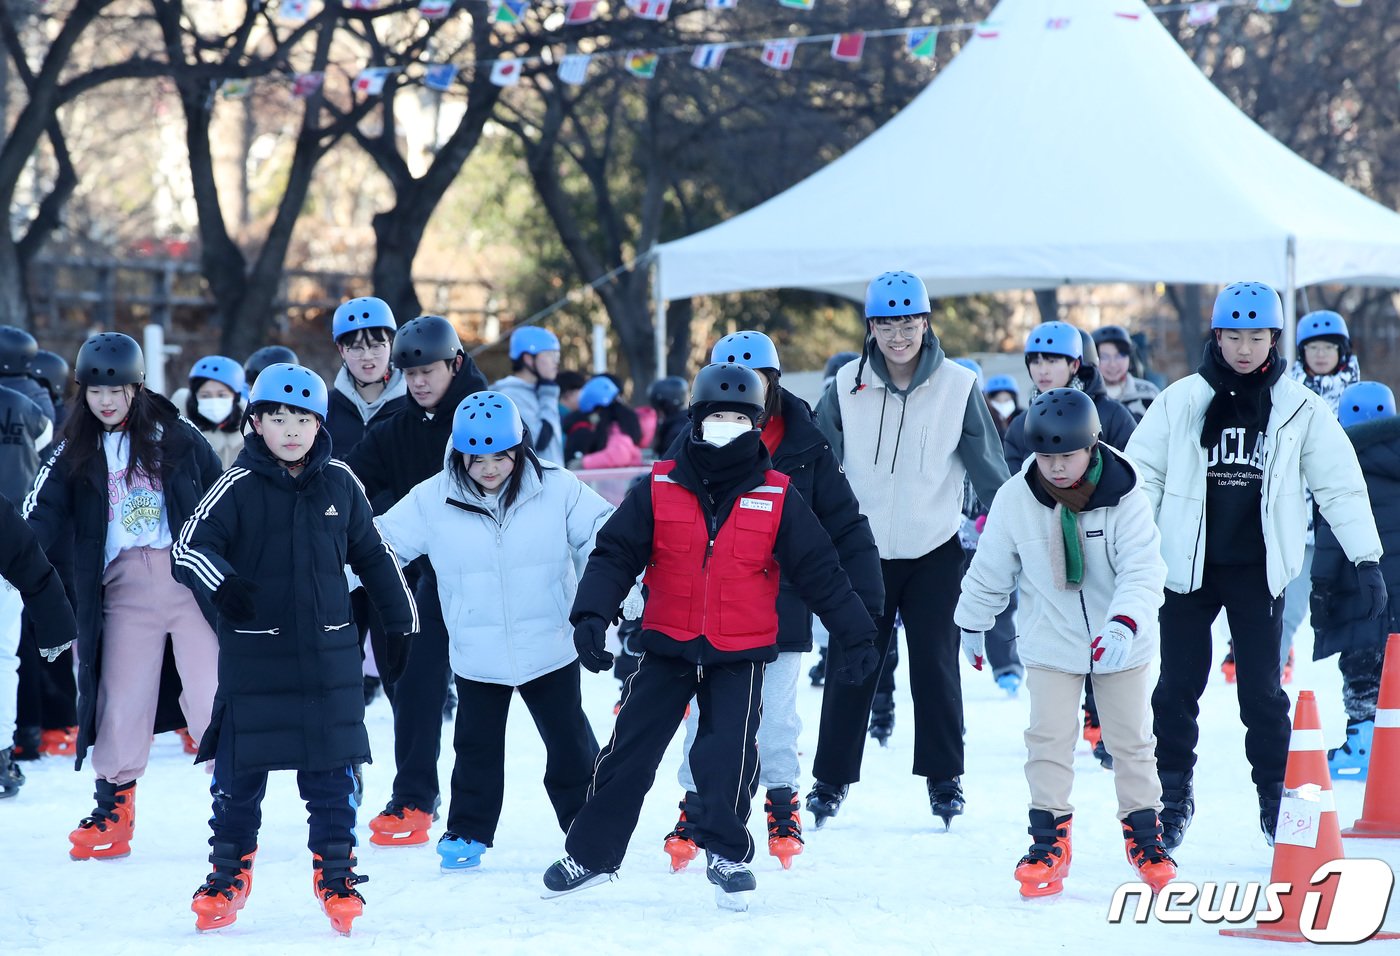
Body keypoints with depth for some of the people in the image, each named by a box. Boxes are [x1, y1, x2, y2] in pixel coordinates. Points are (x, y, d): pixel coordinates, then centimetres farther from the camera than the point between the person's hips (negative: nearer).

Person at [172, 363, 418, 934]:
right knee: (239, 770, 5)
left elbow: (373, 555, 16)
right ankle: (228, 875, 18)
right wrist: (221, 583, -33)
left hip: (328, 656, 2)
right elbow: (188, 547, -13)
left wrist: (403, 623, 19)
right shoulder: (239, 487, -6)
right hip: (253, 656, -2)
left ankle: (336, 875, 14)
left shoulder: (340, 484, 4)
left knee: (331, 774, 4)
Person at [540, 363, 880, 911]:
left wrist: (856, 635, 3)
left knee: (729, 756, -12)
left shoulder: (777, 500, -2)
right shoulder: (659, 491, -2)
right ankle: (591, 854, 16)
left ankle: (727, 853, 8)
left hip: (741, 656, -1)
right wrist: (591, 614, -15)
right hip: (668, 649, 1)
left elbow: (820, 571, 3)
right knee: (629, 752, 3)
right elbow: (615, 554, -1)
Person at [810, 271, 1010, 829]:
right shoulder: (848, 386, -1)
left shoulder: (958, 388, -5)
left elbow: (988, 468, 0)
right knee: (849, 667, 3)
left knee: (935, 665, 1)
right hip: (863, 549, 1)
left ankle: (945, 777, 14)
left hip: (934, 551, -1)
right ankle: (830, 779, 11)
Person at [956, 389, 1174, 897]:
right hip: (1050, 642, 1)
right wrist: (972, 623, 13)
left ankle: (1144, 833, 22)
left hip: (1122, 642, -1)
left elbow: (1143, 569, -23)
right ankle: (1050, 838, 6)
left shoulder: (1124, 497, -18)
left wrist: (1125, 621, -39)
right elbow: (990, 569, 2)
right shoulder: (1015, 500, -12)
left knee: (1131, 740, 9)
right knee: (1048, 739, -4)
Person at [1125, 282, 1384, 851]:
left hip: (1258, 568, 0)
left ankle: (1275, 795, 11)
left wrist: (1366, 559, -3)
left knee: (1262, 689, 0)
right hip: (1188, 565, 1)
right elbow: (1142, 473, 2)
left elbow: (1340, 484, 1)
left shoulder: (1300, 409, 0)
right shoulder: (1181, 402, -1)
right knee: (1176, 686, 2)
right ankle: (1173, 795, 15)